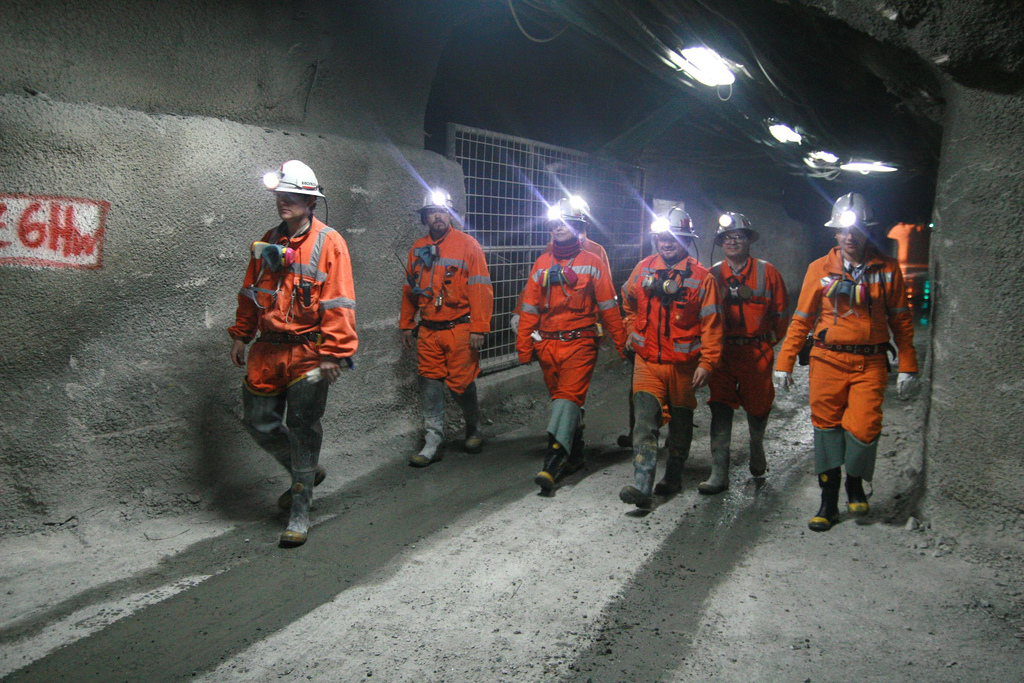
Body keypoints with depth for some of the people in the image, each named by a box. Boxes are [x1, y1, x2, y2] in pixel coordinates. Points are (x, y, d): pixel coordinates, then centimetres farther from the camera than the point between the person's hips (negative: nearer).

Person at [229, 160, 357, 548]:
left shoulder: (328, 243, -8)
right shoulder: (269, 242, 12)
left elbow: (339, 303, -13)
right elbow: (250, 293, 19)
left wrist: (333, 353, -17)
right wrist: (241, 336, 16)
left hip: (308, 351, -6)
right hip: (268, 349, 7)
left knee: (302, 427, -2)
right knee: (260, 422, 10)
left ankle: (300, 512, 10)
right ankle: (306, 471, 35)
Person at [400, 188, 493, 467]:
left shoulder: (467, 245, -3)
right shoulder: (418, 249, 11)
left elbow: (480, 289, -7)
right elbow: (409, 290, 19)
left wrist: (479, 328, -12)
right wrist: (406, 324, 17)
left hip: (459, 328, -4)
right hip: (428, 331, 4)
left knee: (461, 383, -1)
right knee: (429, 383, 3)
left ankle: (474, 430, 25)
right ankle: (432, 442, 11)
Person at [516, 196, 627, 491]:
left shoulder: (593, 262, 2)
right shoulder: (542, 264, 11)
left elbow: (609, 307, 2)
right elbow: (530, 308, 11)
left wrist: (622, 344, 1)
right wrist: (524, 347, 8)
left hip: (580, 343, -4)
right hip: (548, 344, 5)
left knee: (568, 397, -15)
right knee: (561, 399, 11)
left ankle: (553, 463, -22)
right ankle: (575, 455, 27)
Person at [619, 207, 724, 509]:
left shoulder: (701, 277, -7)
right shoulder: (643, 269, 2)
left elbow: (711, 323, -8)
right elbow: (629, 301, 22)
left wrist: (707, 362, -13)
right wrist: (632, 331, 18)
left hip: (683, 365, -1)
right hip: (647, 362, 1)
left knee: (680, 422, 14)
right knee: (645, 421, -12)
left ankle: (673, 476, 33)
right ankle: (642, 486, -16)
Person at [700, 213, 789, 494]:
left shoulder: (766, 272, 0)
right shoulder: (713, 274, 4)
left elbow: (780, 310, 8)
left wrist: (771, 339, 9)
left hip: (757, 352, -1)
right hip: (722, 351, 1)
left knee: (757, 406, 12)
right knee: (720, 409, -5)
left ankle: (757, 446, 44)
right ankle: (719, 475, -2)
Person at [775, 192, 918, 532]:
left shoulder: (887, 268, 5)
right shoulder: (820, 269, 4)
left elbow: (901, 320, 10)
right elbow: (801, 319, 8)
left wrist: (907, 365, 6)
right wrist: (785, 362, 5)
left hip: (870, 362, -1)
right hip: (828, 360, 1)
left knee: (864, 427, -12)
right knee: (826, 427, 3)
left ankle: (855, 482, 18)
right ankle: (829, 502, 16)